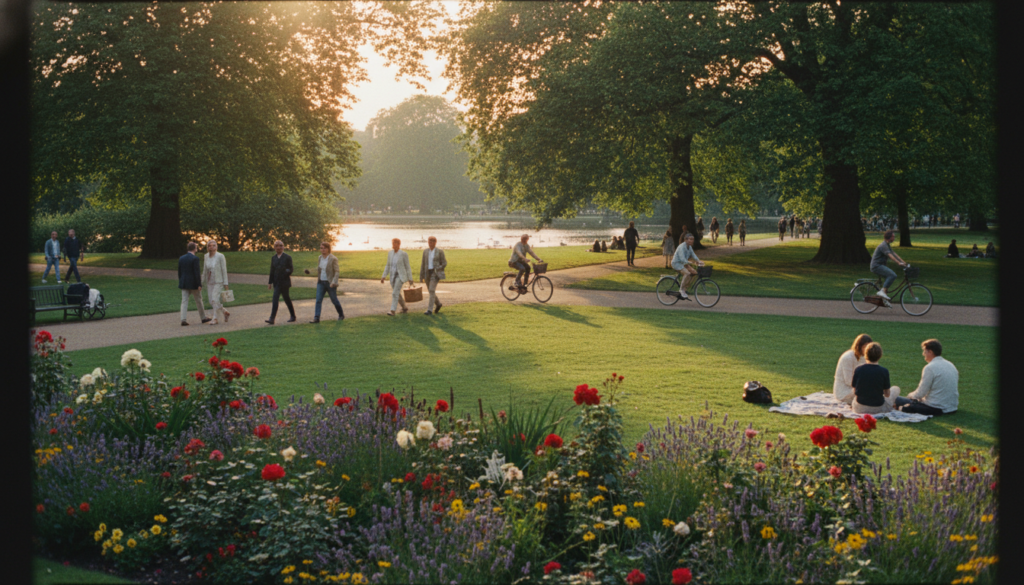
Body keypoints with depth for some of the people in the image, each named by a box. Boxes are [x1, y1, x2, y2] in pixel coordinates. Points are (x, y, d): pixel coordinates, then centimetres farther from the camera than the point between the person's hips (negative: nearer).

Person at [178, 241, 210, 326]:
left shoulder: (181, 258, 6)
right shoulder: (195, 259, -13)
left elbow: (179, 272, 11)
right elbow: (196, 273, -17)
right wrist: (199, 285, -14)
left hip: (184, 283, 5)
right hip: (193, 284, -5)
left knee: (184, 301, 2)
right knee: (199, 300, 9)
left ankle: (183, 319, -9)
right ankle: (203, 318, 20)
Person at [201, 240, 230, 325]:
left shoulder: (220, 256, -11)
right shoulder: (206, 257, 4)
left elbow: (224, 270, -9)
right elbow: (205, 270, 11)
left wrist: (225, 283, -11)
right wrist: (203, 282, 9)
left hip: (218, 282, -6)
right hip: (210, 282, 6)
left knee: (215, 300, -14)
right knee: (211, 302, 5)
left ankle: (215, 319, -4)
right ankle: (225, 313, 24)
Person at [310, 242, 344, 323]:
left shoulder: (333, 259, -13)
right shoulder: (320, 258, 6)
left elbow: (337, 271, -14)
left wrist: (333, 282, -22)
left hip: (330, 283, -5)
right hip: (321, 283, 5)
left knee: (334, 300, 8)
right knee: (318, 300, -7)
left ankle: (341, 315, 29)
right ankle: (316, 318, -11)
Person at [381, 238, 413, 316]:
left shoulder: (404, 254, -12)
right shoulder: (390, 252, 4)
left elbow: (407, 267, -7)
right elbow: (388, 265, 10)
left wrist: (410, 279, -5)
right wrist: (384, 276, 4)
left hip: (401, 276, -7)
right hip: (393, 276, 7)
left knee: (395, 293, -18)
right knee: (397, 294, 16)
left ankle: (392, 311, -17)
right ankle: (404, 308, 38)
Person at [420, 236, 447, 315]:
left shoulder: (440, 251, -5)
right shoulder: (425, 251, 7)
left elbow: (444, 264, -2)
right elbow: (423, 264, 10)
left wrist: (437, 269, -18)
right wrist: (421, 276, 6)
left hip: (435, 273, -5)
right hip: (427, 273, 5)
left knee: (432, 290, -16)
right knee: (431, 291, 13)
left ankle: (430, 310, -14)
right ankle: (438, 304, 39)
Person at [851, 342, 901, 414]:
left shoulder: (858, 370, -11)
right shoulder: (884, 371, -15)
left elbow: (855, 391, -3)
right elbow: (887, 394, -5)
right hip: (878, 408, -2)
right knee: (896, 389, 23)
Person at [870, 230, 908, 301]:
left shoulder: (888, 245, 17)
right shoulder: (883, 245, -17)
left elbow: (894, 254, 17)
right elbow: (890, 255, -29)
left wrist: (904, 262, 9)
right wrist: (899, 263, -37)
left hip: (880, 265, 11)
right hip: (876, 266, -11)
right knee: (892, 275, -23)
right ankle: (883, 291, -24)